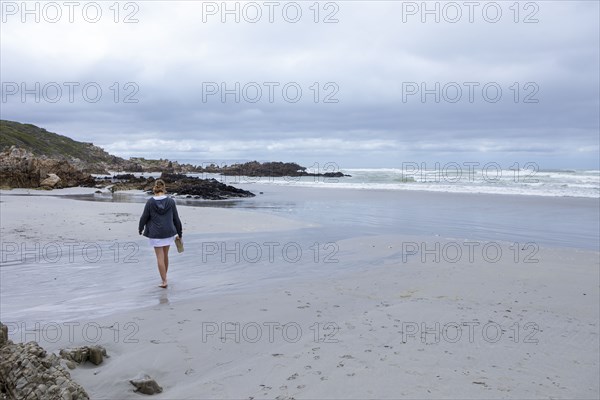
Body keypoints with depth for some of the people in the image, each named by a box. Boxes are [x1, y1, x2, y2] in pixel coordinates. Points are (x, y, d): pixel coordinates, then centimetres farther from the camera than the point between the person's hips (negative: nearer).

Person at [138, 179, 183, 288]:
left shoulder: (150, 202, -10)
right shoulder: (171, 201, -5)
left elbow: (144, 217, -1)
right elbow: (176, 218, 0)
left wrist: (140, 228, 18)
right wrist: (179, 232, 11)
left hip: (155, 233, -2)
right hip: (168, 232, 2)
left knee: (160, 257, 3)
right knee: (165, 255, 18)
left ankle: (164, 281, 2)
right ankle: (165, 277, 32)